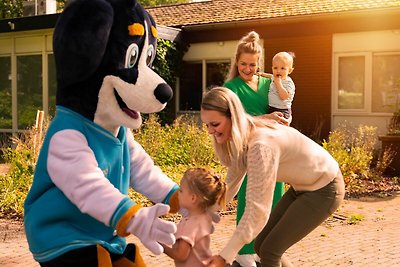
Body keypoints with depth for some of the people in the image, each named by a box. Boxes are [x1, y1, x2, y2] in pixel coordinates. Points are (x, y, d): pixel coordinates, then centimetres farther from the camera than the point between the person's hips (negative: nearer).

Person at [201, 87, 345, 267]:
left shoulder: (261, 146, -35)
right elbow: (230, 184, 5)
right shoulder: (239, 139, -8)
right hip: (303, 187, 8)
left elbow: (257, 211, -36)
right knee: (261, 246, 9)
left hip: (324, 189, -8)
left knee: (269, 251, -8)